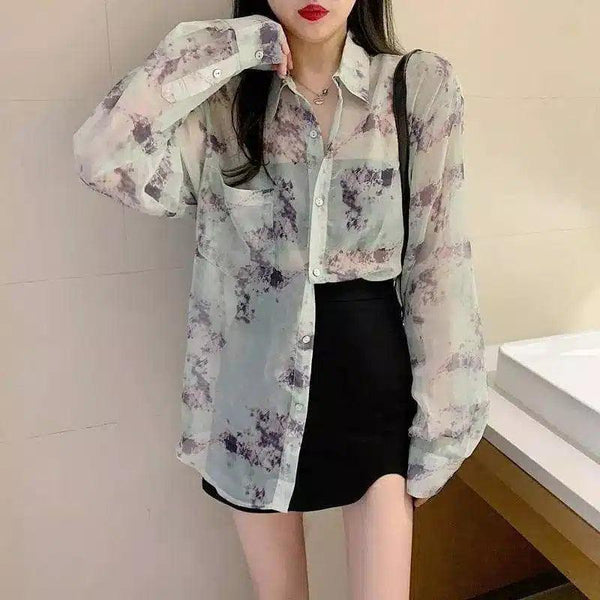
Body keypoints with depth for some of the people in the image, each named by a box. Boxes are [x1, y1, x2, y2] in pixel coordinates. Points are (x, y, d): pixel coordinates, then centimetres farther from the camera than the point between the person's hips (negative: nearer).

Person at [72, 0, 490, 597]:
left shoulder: (422, 85, -2)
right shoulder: (226, 99, 0)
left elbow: (440, 264, -4)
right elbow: (103, 156, -18)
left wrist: (437, 423, -5)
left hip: (372, 377, 0)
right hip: (257, 385, 1)